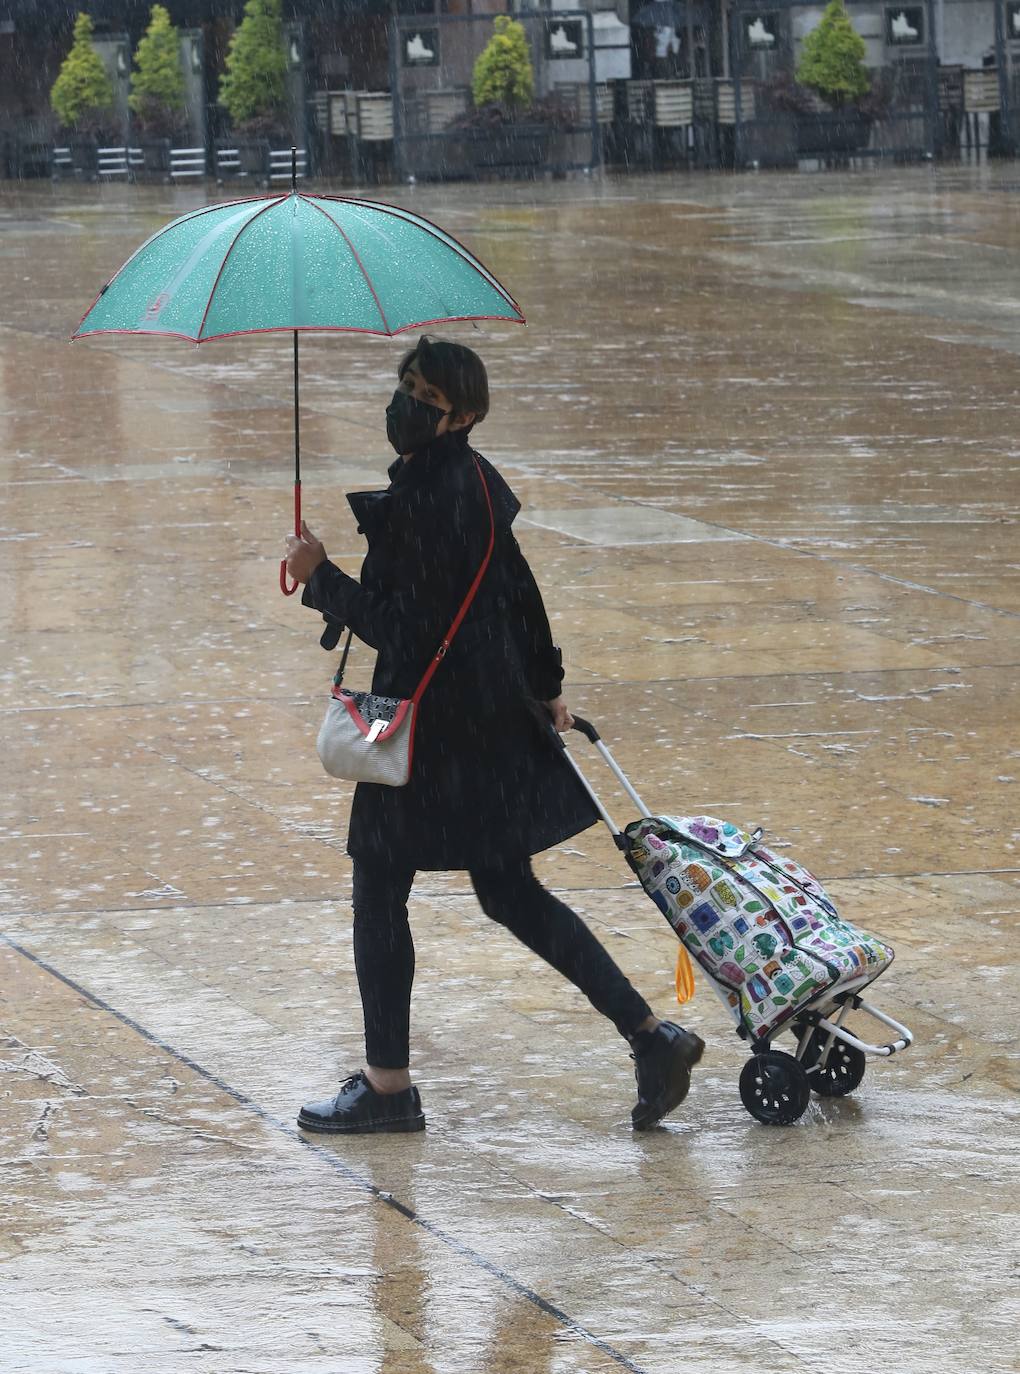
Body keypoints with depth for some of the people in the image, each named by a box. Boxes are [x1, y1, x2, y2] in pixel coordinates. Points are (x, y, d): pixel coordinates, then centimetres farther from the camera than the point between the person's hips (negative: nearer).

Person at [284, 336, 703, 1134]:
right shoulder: (481, 482, 7)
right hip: (496, 716, 9)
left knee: (379, 888, 6)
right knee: (512, 895, 15)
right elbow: (523, 590, 17)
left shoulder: (421, 503, -22)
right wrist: (547, 687, 29)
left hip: (432, 728, -9)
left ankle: (388, 1087, 13)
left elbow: (400, 628, -22)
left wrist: (319, 575, -14)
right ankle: (649, 1034, 9)